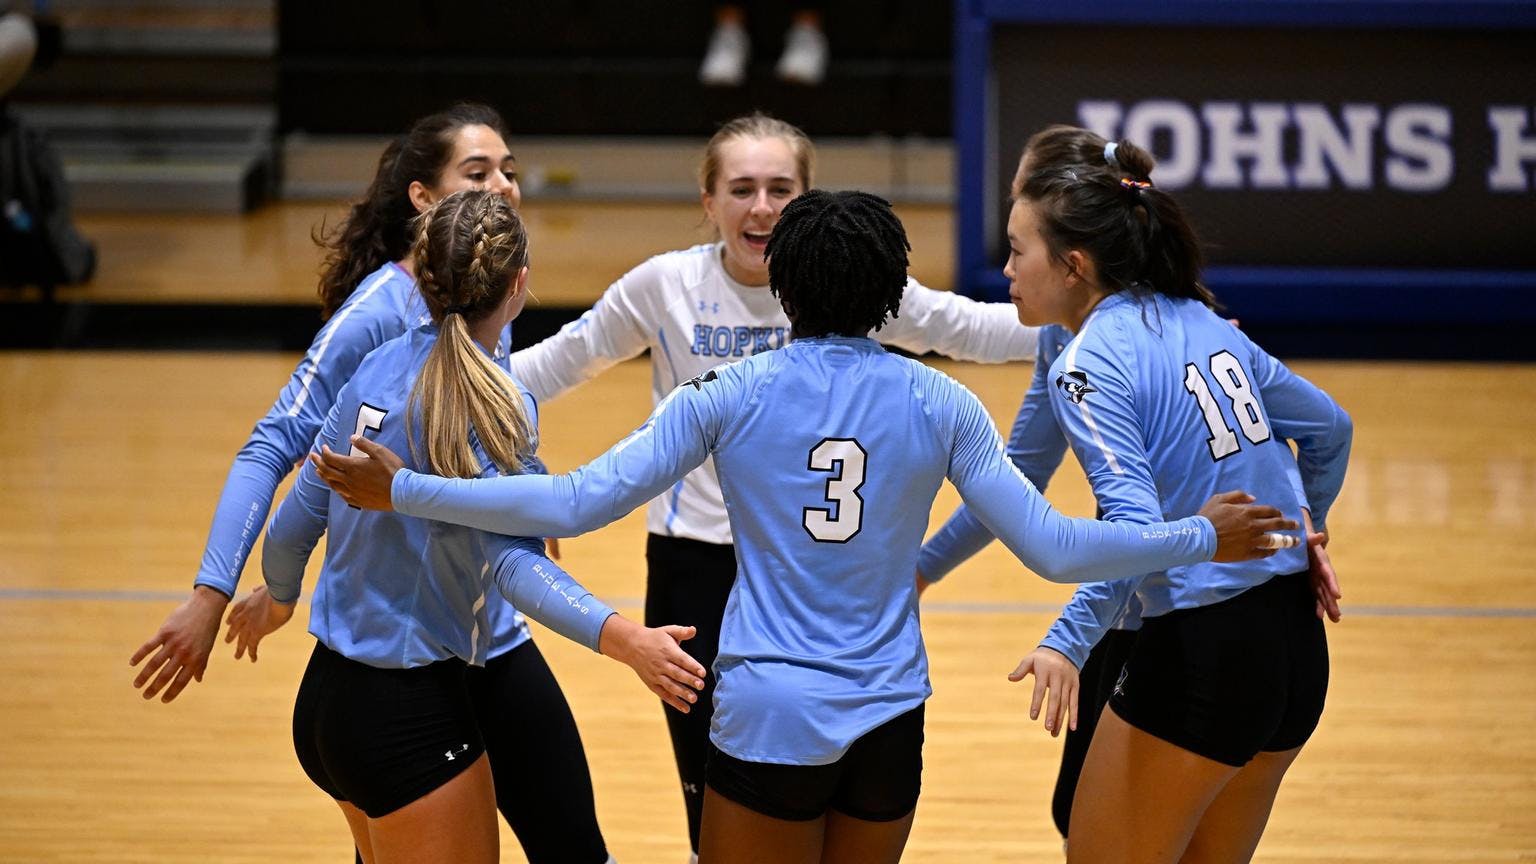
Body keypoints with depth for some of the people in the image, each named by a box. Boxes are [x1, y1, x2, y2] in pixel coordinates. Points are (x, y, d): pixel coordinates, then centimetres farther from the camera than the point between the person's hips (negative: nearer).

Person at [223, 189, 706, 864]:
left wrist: (277, 599, 30)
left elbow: (296, 521, 10)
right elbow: (515, 562, -27)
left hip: (324, 700, 8)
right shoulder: (492, 407, -17)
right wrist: (622, 638, -40)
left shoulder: (379, 368, 4)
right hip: (411, 717, -8)